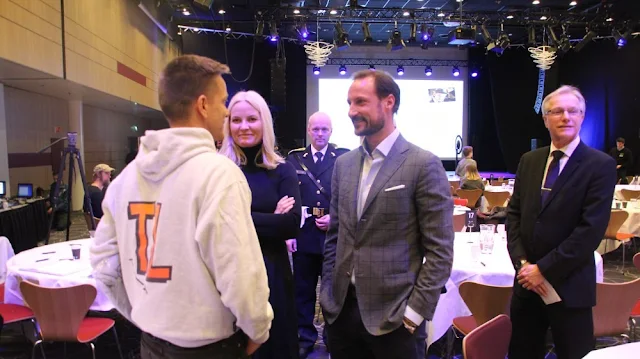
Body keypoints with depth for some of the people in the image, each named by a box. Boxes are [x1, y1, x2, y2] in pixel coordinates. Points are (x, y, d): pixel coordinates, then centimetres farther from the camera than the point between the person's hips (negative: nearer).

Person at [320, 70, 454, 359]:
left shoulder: (424, 165, -10)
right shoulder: (343, 164, 6)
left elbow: (440, 251, -10)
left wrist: (415, 311, -12)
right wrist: (327, 293, 8)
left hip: (394, 317, -5)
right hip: (341, 310, 5)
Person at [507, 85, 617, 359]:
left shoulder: (600, 165, -9)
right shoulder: (529, 160, 7)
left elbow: (592, 229, -16)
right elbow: (514, 213, 7)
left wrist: (544, 269, -16)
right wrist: (522, 262, -6)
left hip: (568, 285, -4)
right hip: (527, 280, 4)